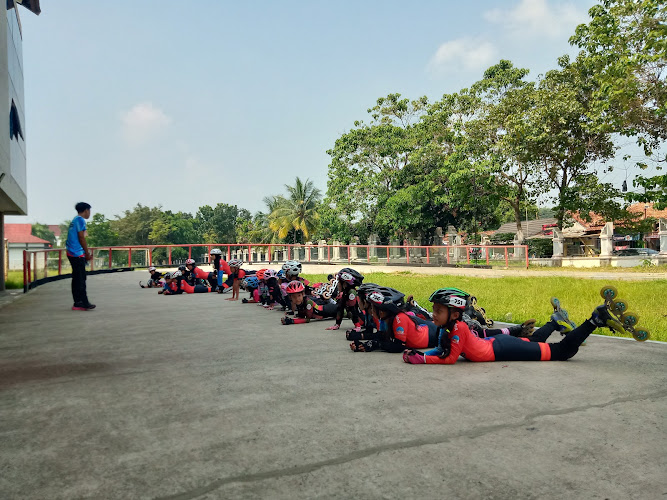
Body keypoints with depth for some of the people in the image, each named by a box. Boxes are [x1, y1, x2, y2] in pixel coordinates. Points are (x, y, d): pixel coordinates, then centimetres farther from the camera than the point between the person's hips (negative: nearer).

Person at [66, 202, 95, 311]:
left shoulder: (74, 220, 20)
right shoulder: (80, 220, -9)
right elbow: (81, 238, -14)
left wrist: (86, 252, 20)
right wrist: (87, 253, -8)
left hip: (72, 253, 10)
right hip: (78, 254, -9)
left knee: (76, 279, 10)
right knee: (81, 279, -7)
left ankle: (78, 303, 13)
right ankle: (84, 303, -5)